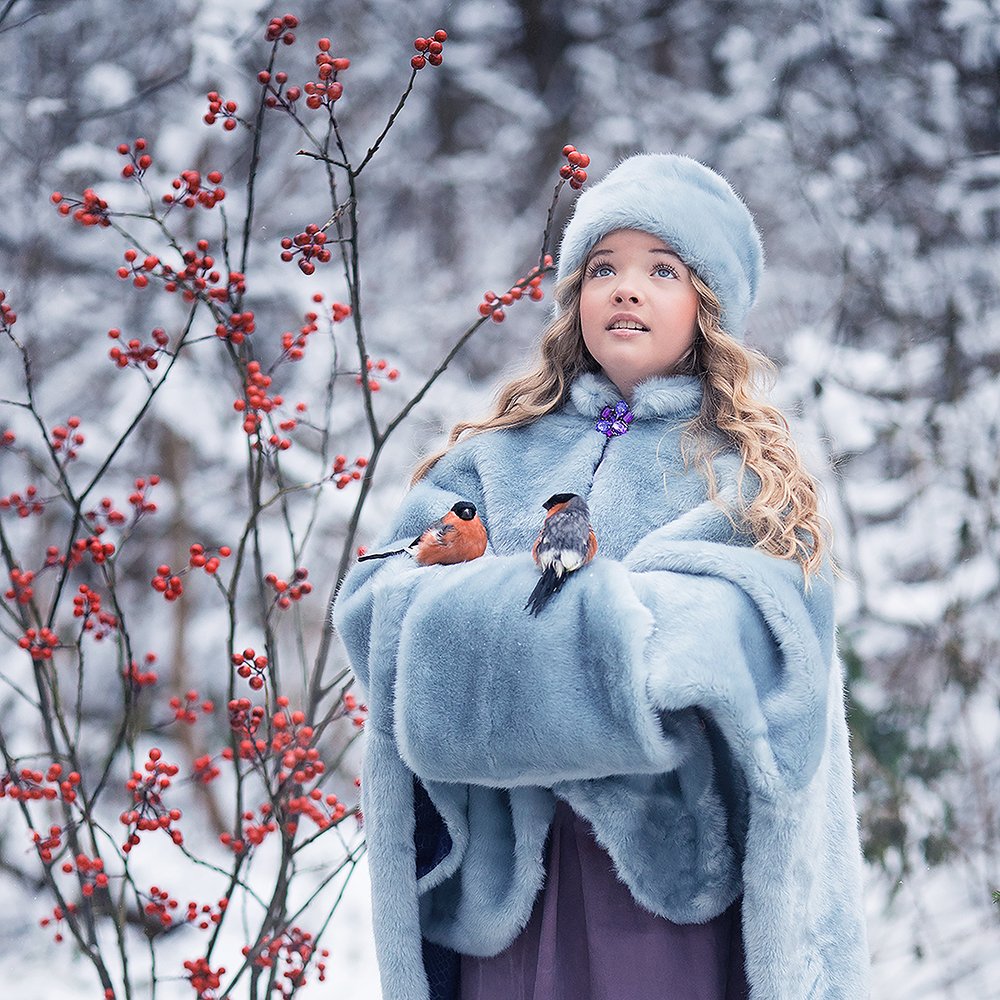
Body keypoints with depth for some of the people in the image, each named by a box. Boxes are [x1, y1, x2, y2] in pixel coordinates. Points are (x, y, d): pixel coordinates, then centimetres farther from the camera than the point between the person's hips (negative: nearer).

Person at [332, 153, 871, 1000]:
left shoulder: (750, 472, 6)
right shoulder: (504, 454, 12)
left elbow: (754, 630, -13)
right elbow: (377, 597, -1)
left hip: (677, 865, -2)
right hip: (510, 871, 2)